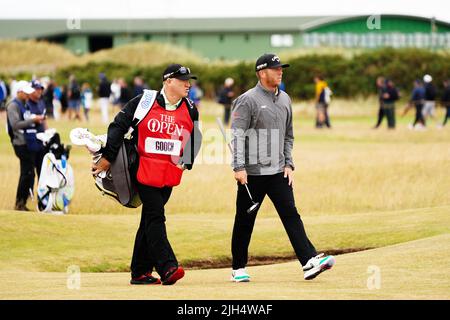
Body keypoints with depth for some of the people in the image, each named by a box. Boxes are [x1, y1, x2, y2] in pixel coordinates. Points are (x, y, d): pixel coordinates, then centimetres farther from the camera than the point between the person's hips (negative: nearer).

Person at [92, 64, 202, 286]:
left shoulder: (190, 110, 7)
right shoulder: (144, 102, -5)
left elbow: (194, 138, 20)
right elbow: (118, 126, -3)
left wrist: (187, 163, 9)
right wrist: (108, 158, -5)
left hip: (170, 174, 5)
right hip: (144, 169, -4)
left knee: (150, 219, 8)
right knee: (155, 217, -13)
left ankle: (140, 272, 11)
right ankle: (167, 268, -21)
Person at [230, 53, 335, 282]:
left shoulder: (284, 99, 14)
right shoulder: (248, 100, -7)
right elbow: (237, 135, -13)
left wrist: (288, 163, 11)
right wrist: (239, 167, -21)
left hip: (278, 171, 5)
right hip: (252, 172, -5)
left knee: (290, 214, -6)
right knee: (245, 220, 3)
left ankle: (309, 262, -17)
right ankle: (239, 269, 15)